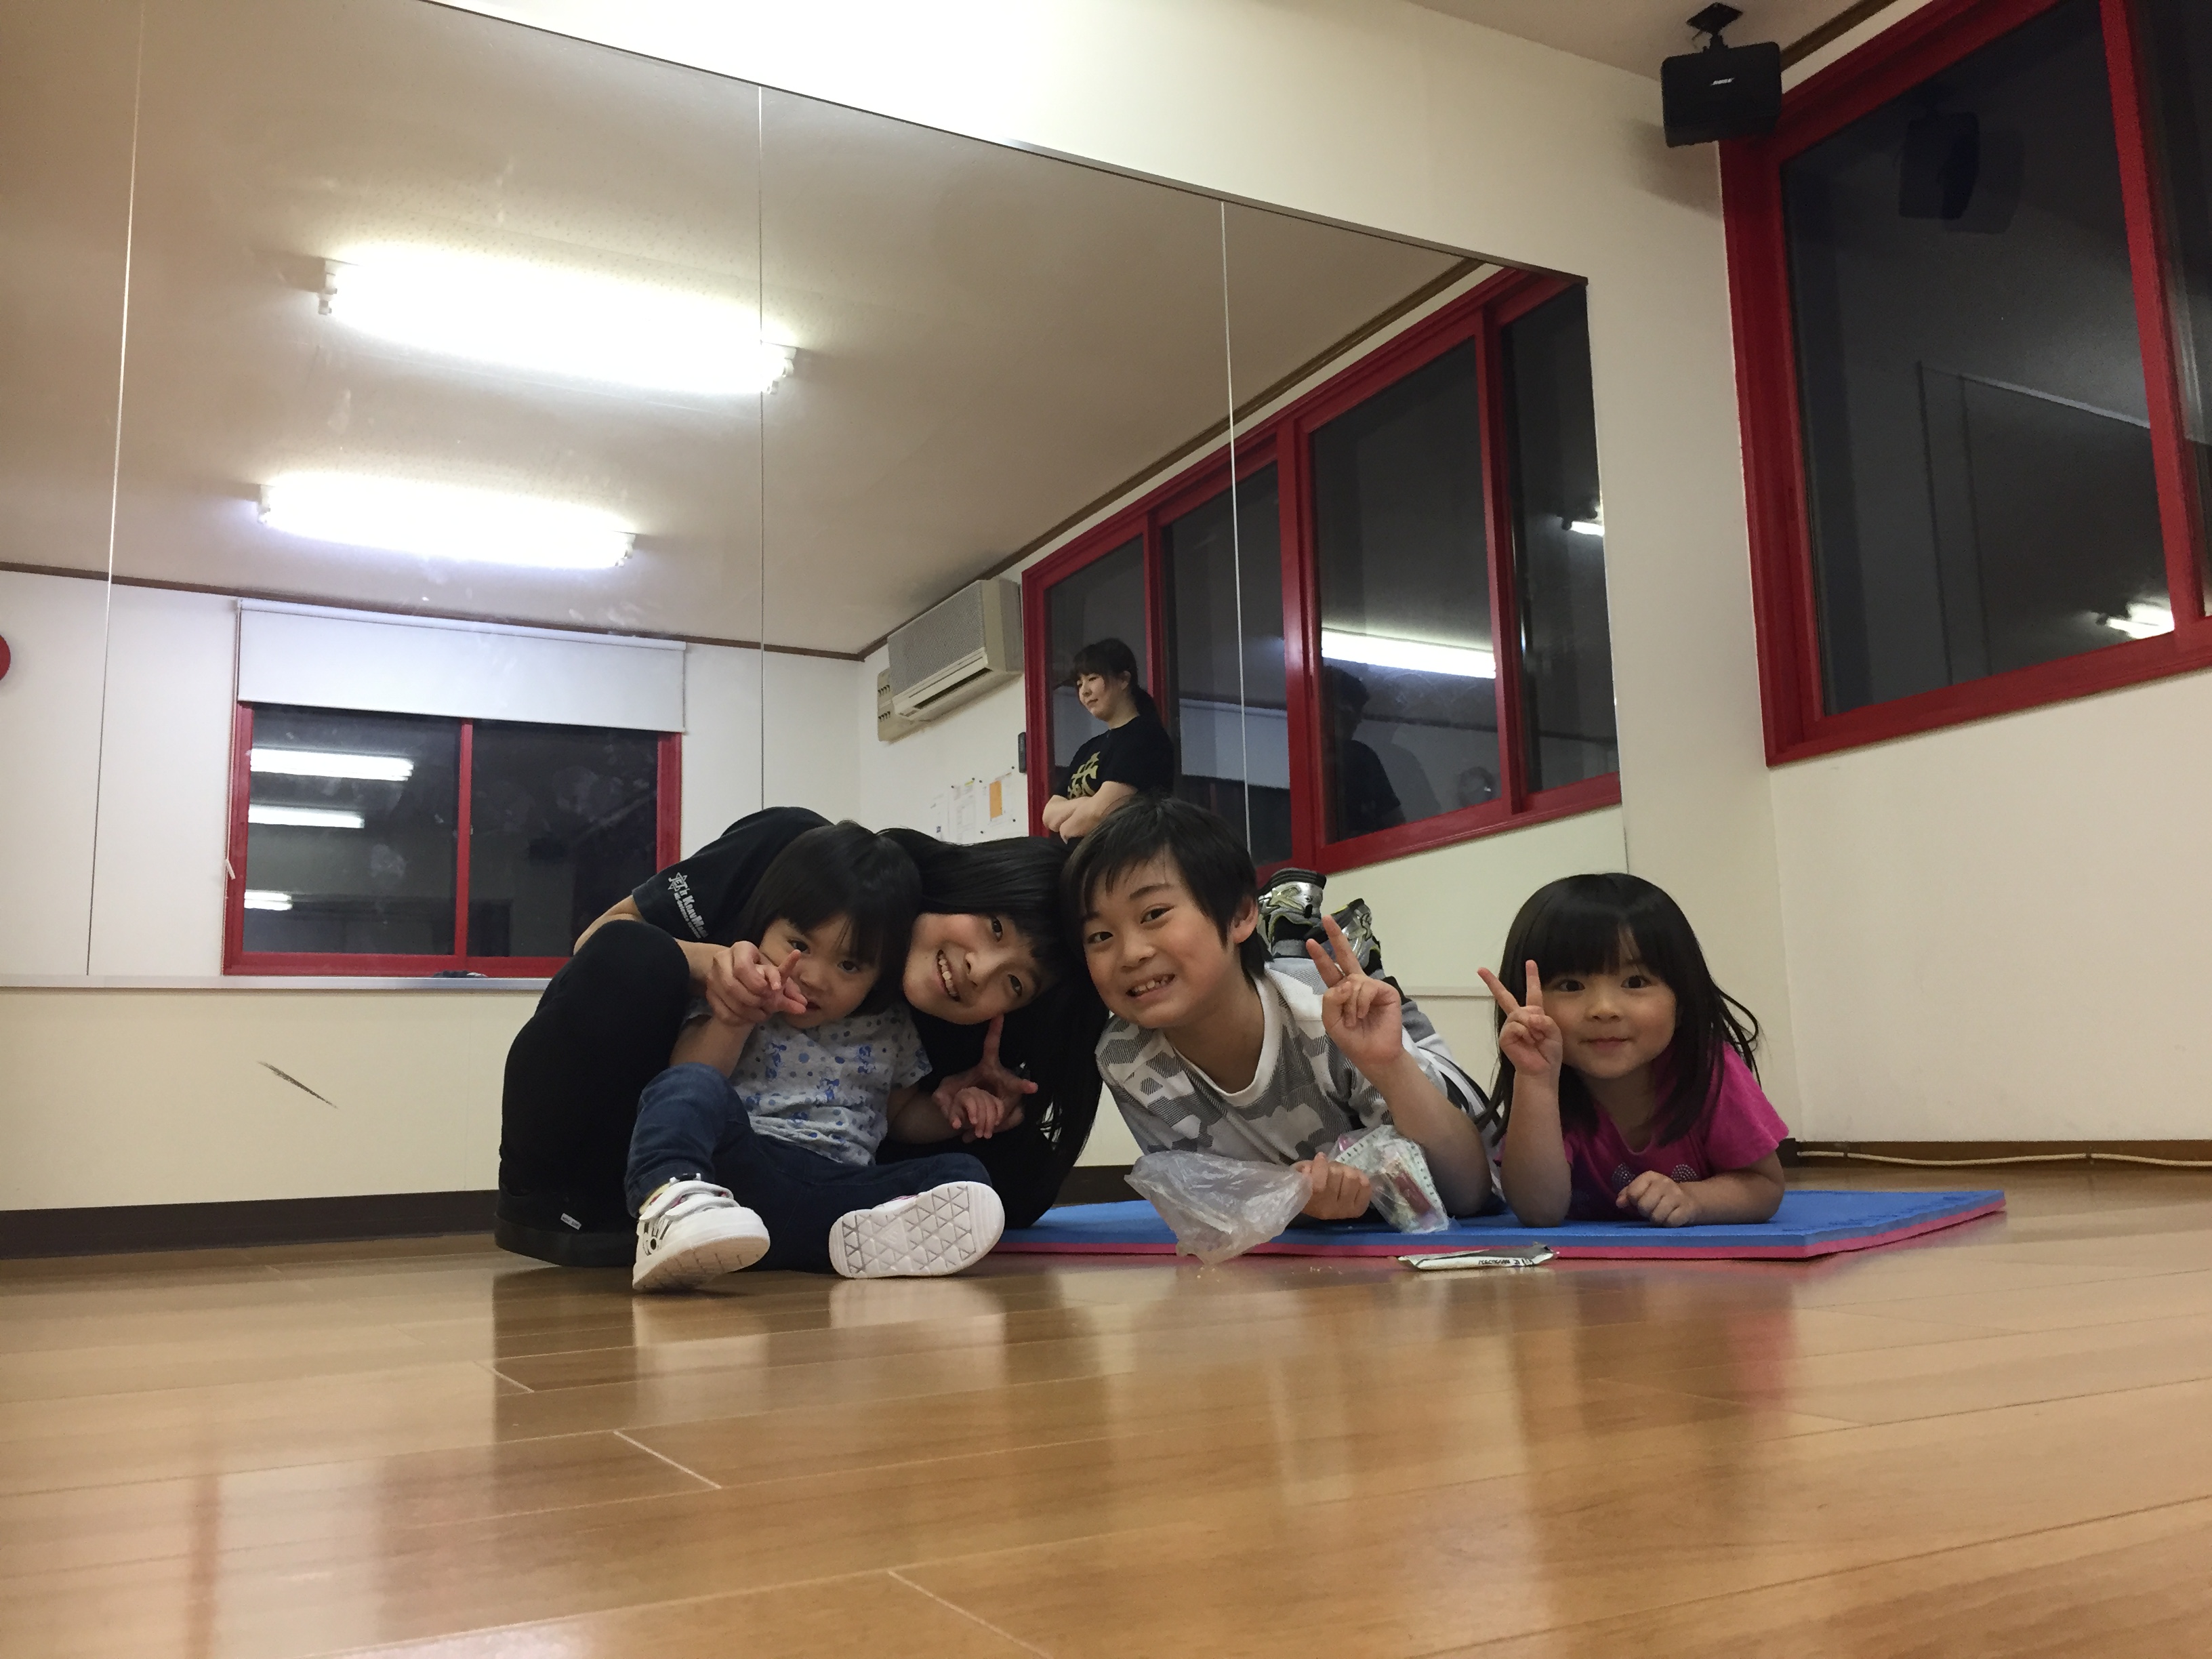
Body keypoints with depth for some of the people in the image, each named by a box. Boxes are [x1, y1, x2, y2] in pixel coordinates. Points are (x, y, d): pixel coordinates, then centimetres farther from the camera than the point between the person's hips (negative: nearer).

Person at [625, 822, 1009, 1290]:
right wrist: (737, 1018, -11)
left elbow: (903, 1111, 33)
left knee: (964, 1174, -20)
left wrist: (950, 1110, 12)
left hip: (839, 1191, 3)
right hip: (739, 1163, -3)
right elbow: (684, 1079, 1)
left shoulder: (889, 1031, 20)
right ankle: (673, 1204, -63)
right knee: (694, 1088, -31)